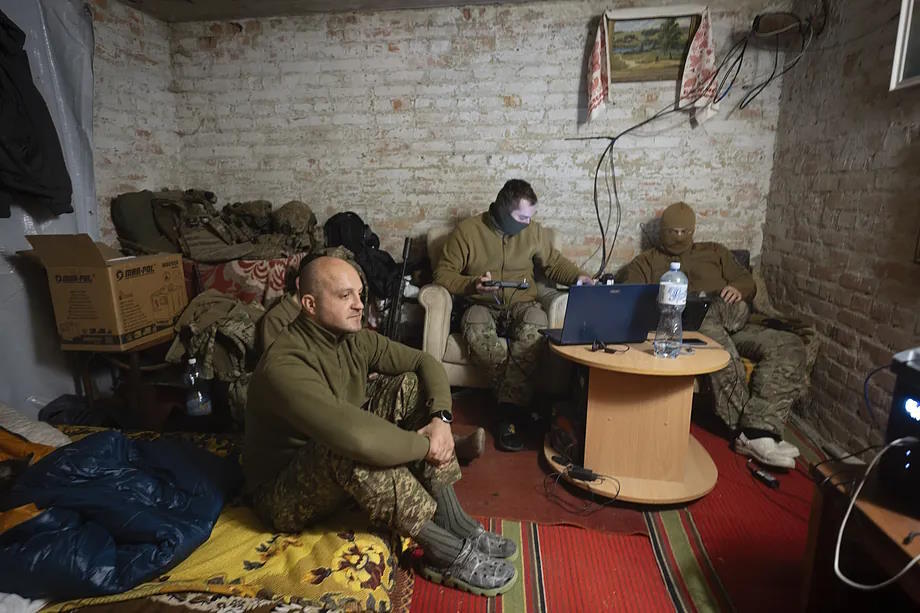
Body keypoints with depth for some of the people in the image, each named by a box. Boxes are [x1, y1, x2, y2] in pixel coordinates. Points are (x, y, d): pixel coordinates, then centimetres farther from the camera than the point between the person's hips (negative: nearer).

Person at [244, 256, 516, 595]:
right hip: (285, 496, -7)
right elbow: (357, 437, -44)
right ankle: (446, 552, -20)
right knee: (352, 448, -40)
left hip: (346, 478, 8)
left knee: (413, 386, -7)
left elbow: (425, 362, -2)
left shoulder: (353, 339, -6)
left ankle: (454, 523, -10)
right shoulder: (283, 366, -31)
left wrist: (440, 418, -20)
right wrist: (426, 446, -29)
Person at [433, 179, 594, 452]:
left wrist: (578, 276, 1)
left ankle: (508, 415, -32)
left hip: (522, 304, 2)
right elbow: (443, 273, -2)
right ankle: (524, 403, -24)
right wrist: (472, 284, -19)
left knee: (535, 329, -36)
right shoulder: (467, 230, -2)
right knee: (477, 332, -39)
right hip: (481, 306, -1)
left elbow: (554, 263, 21)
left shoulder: (534, 231, 8)